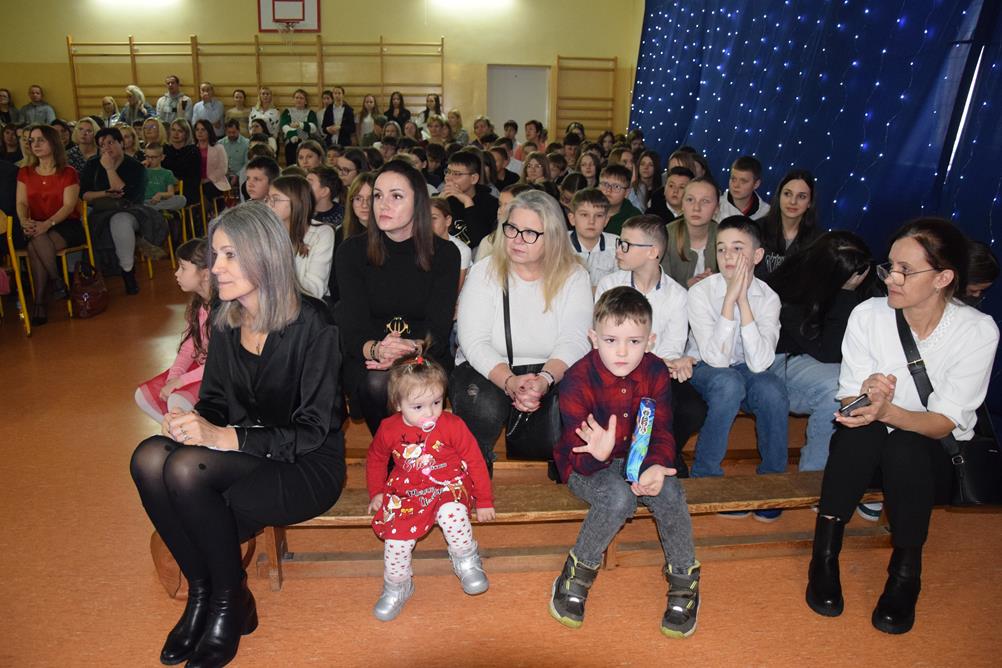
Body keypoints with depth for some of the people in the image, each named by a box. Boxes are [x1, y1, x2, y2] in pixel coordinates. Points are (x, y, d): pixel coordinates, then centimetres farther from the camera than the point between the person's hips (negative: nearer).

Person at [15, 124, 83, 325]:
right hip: (36, 228, 3)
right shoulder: (25, 173, 15)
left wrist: (47, 224, -26)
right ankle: (57, 282, -18)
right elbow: (21, 203, 5)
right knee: (36, 244, -34)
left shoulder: (68, 173, 2)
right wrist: (25, 221, -19)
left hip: (66, 226, -3)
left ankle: (40, 301, -20)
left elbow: (68, 205, -9)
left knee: (36, 245, -33)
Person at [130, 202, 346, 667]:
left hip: (307, 468, -6)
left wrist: (226, 437, -25)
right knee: (149, 458, -20)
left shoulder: (311, 324, -17)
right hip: (241, 455, 6)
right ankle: (201, 592, -3)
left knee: (187, 468, -28)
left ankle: (231, 604, -5)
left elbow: (314, 431, -17)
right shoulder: (227, 321, 3)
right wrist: (192, 421, -11)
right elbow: (214, 400, 13)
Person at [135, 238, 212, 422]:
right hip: (199, 367, 9)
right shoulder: (196, 304, 4)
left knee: (178, 401, -28)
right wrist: (172, 379, -12)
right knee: (143, 396, 1)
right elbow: (188, 348, 5)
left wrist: (179, 382, -18)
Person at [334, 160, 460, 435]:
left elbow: (439, 329, -9)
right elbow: (353, 327, -10)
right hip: (365, 358, 1)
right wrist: (376, 350, -34)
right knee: (376, 384, -33)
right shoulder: (352, 250, -1)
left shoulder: (445, 253, -1)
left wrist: (412, 349, -33)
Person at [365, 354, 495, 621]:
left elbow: (475, 461, -5)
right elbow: (375, 458, 16)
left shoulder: (452, 425, -13)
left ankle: (467, 562, -3)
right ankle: (396, 588, 12)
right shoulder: (389, 429, -6)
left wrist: (484, 501, -2)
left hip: (449, 487, -2)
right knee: (396, 535, -19)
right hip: (408, 493, 2)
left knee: (452, 514, -34)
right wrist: (377, 492, 9)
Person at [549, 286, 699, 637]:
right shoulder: (577, 380, -21)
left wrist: (657, 466, -30)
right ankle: (577, 574, -9)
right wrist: (597, 454, -47)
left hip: (637, 458, 4)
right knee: (619, 497, -34)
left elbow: (661, 433, -7)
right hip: (586, 465, -3)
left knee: (669, 492, -26)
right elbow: (579, 455, -21)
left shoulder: (655, 373, -9)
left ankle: (684, 580, -1)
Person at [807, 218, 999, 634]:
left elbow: (944, 423, -16)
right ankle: (824, 556, -21)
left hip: (935, 456, -1)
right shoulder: (868, 315, -10)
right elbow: (850, 401, -7)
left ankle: (905, 574, -16)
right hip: (867, 450, 1)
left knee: (905, 447, -34)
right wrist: (867, 396, -32)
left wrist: (886, 411, -37)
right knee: (859, 427, -32)